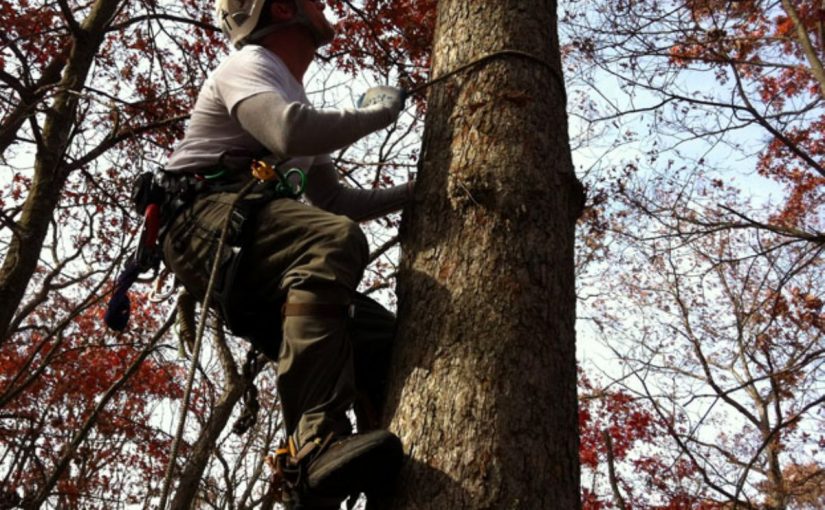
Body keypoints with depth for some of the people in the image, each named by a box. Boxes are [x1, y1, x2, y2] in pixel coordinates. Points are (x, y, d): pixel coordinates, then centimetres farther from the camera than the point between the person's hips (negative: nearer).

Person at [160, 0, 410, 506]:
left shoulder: (294, 96, 33)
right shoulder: (251, 63, 4)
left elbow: (332, 199, 30)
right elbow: (291, 135, -18)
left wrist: (412, 193, 22)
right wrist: (379, 110, -4)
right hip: (208, 219, -9)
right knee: (336, 240, -35)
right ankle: (318, 445, -46)